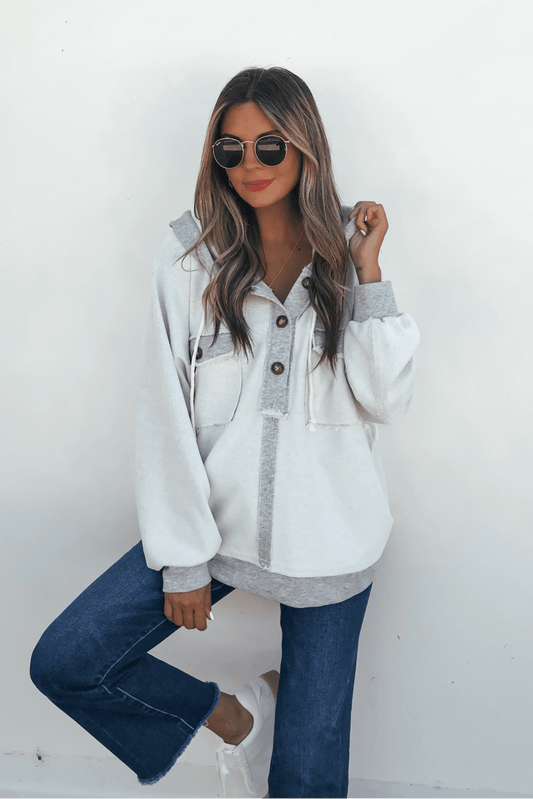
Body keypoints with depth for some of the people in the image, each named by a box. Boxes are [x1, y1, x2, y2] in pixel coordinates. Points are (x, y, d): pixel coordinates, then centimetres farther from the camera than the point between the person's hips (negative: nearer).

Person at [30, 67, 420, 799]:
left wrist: (369, 273, -12)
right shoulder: (192, 255, -3)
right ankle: (234, 717, 14)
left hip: (330, 541, 0)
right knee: (64, 664, -6)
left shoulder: (349, 250, 0)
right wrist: (182, 557, -6)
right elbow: (164, 412, -5)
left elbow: (386, 400, -7)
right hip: (218, 520, 1)